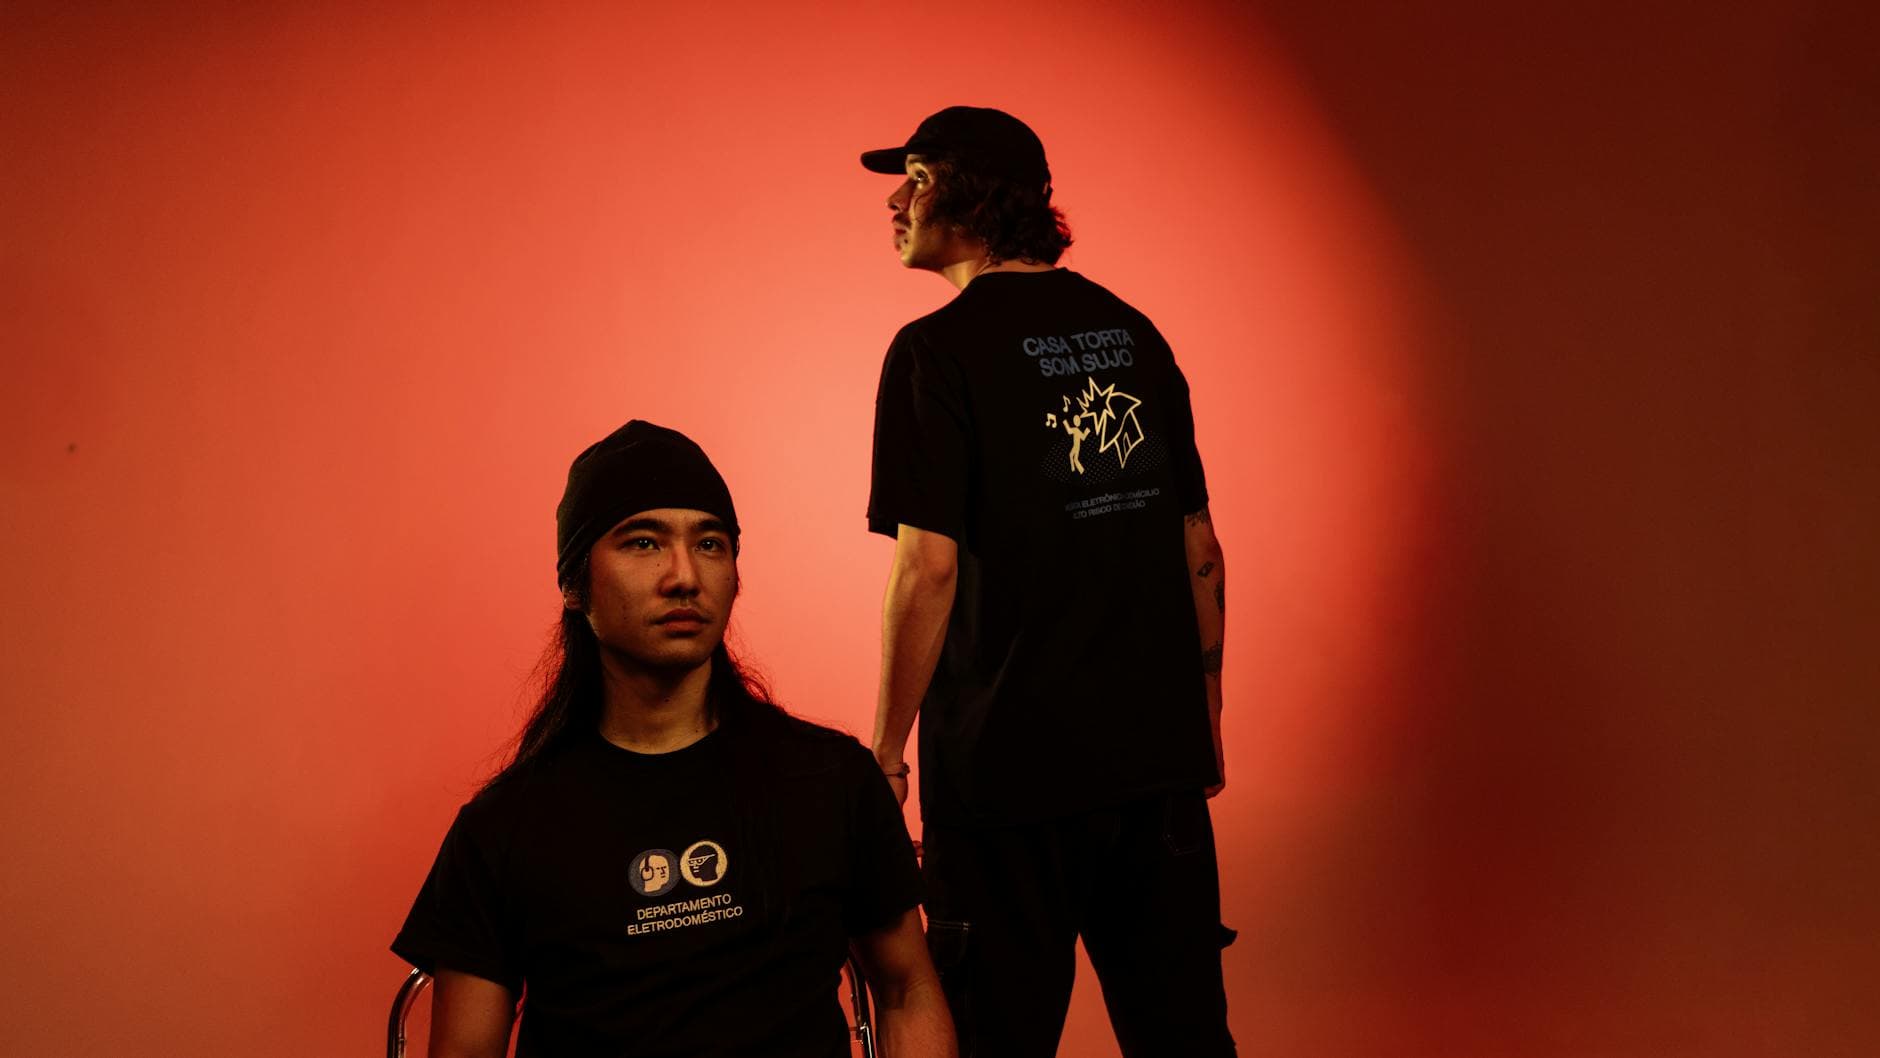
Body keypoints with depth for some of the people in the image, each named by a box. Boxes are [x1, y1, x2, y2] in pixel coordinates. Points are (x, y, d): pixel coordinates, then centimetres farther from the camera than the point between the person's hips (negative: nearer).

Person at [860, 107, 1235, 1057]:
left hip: (1007, 763, -5)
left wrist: (886, 754, -8)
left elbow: (928, 567, -15)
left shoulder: (938, 350, -9)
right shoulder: (1133, 334, 10)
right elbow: (1199, 548, 12)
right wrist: (1204, 713, 20)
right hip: (1158, 751, 6)